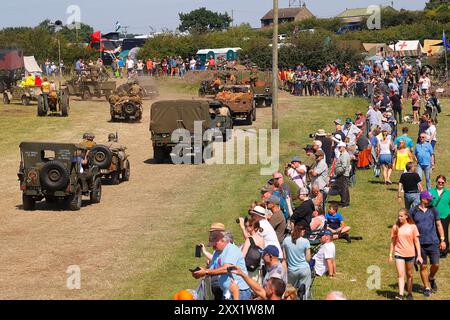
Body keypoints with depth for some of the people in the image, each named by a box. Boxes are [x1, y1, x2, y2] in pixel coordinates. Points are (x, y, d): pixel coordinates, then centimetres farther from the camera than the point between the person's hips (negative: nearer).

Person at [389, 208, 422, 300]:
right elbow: (393, 242, 8)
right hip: (399, 254, 0)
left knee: (409, 275, 13)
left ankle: (410, 294, 25)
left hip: (410, 254, 0)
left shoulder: (412, 227, -3)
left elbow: (416, 242, 0)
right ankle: (401, 295, -17)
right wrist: (390, 255, 6)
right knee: (400, 275, -11)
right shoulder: (395, 227, 1)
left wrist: (419, 255, -4)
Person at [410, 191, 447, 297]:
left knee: (436, 264, -2)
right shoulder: (413, 211, 0)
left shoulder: (433, 210, 7)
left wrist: (442, 240, 5)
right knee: (423, 266, 2)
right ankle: (427, 288, 14)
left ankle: (431, 278, 28)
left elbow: (439, 225, 10)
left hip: (433, 242, 2)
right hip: (420, 243, -2)